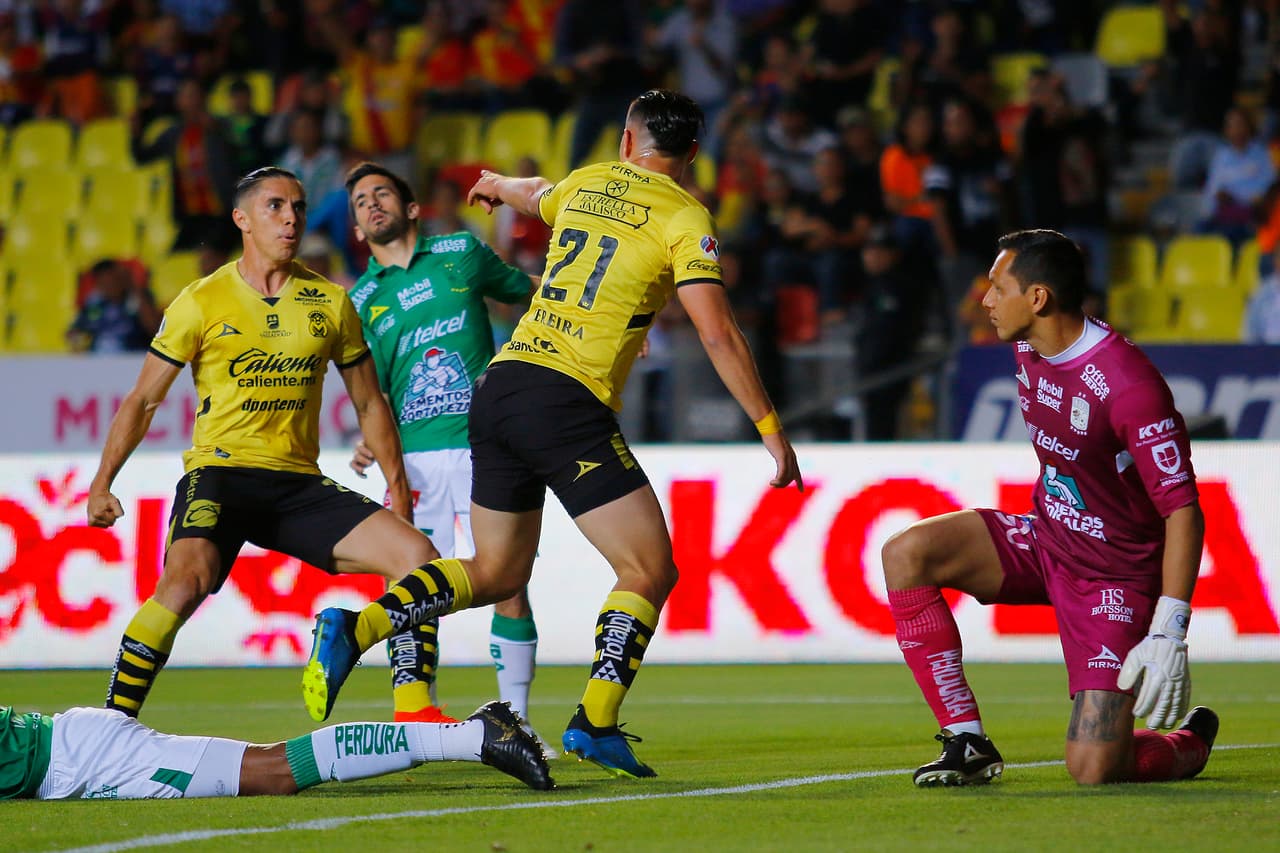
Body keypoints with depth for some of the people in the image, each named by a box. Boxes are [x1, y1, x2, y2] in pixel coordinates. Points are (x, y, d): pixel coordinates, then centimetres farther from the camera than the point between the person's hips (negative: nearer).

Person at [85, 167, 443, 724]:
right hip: (220, 472, -4)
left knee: (418, 557, -13)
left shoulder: (331, 303, 10)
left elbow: (369, 404, 18)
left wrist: (397, 487, 12)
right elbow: (143, 399, 7)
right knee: (186, 579, -32)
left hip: (299, 484, 4)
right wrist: (102, 481, 2)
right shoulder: (202, 302, 1)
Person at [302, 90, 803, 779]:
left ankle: (355, 629, 0)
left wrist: (500, 186, 65)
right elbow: (717, 333, -10)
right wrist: (769, 428, -5)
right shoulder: (683, 217, -3)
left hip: (500, 384, 7)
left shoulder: (584, 184, 16)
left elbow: (534, 197, 41)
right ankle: (595, 721, -12)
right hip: (568, 404, -7)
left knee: (496, 574, 17)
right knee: (650, 572, 1)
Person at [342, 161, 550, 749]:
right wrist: (370, 443, -9)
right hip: (414, 457, 1)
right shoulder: (361, 302, 13)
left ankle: (515, 723, 0)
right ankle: (417, 720, 4)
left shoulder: (461, 253, 11)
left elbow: (529, 292, 26)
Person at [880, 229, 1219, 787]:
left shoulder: (1129, 384, -27)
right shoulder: (1029, 350, -1)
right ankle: (967, 741, -7)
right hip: (1045, 542, 8)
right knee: (905, 553, -14)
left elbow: (1183, 511, -24)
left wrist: (1168, 636, -28)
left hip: (1114, 577, -7)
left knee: (1093, 768, -17)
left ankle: (1191, 743, 21)